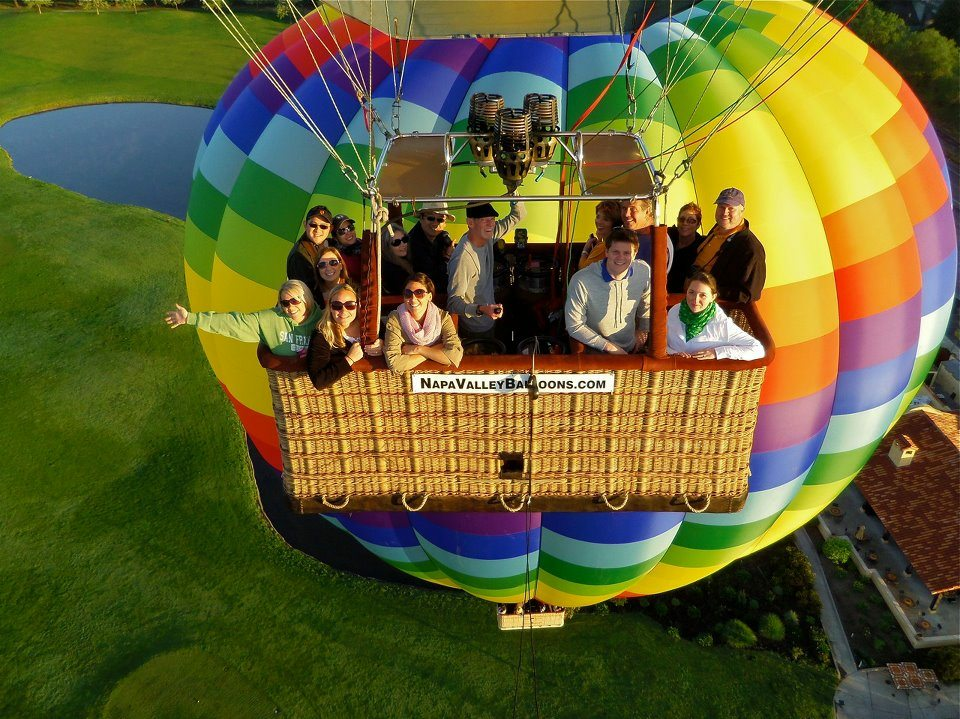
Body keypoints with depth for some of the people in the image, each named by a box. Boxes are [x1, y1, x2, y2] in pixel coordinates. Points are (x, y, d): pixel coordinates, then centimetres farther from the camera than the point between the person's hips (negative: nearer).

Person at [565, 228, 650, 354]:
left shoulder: (644, 271, -5)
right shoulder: (581, 281, -20)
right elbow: (574, 326, -14)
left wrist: (643, 330, 18)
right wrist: (609, 347, -12)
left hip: (631, 350, 6)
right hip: (594, 350, -6)